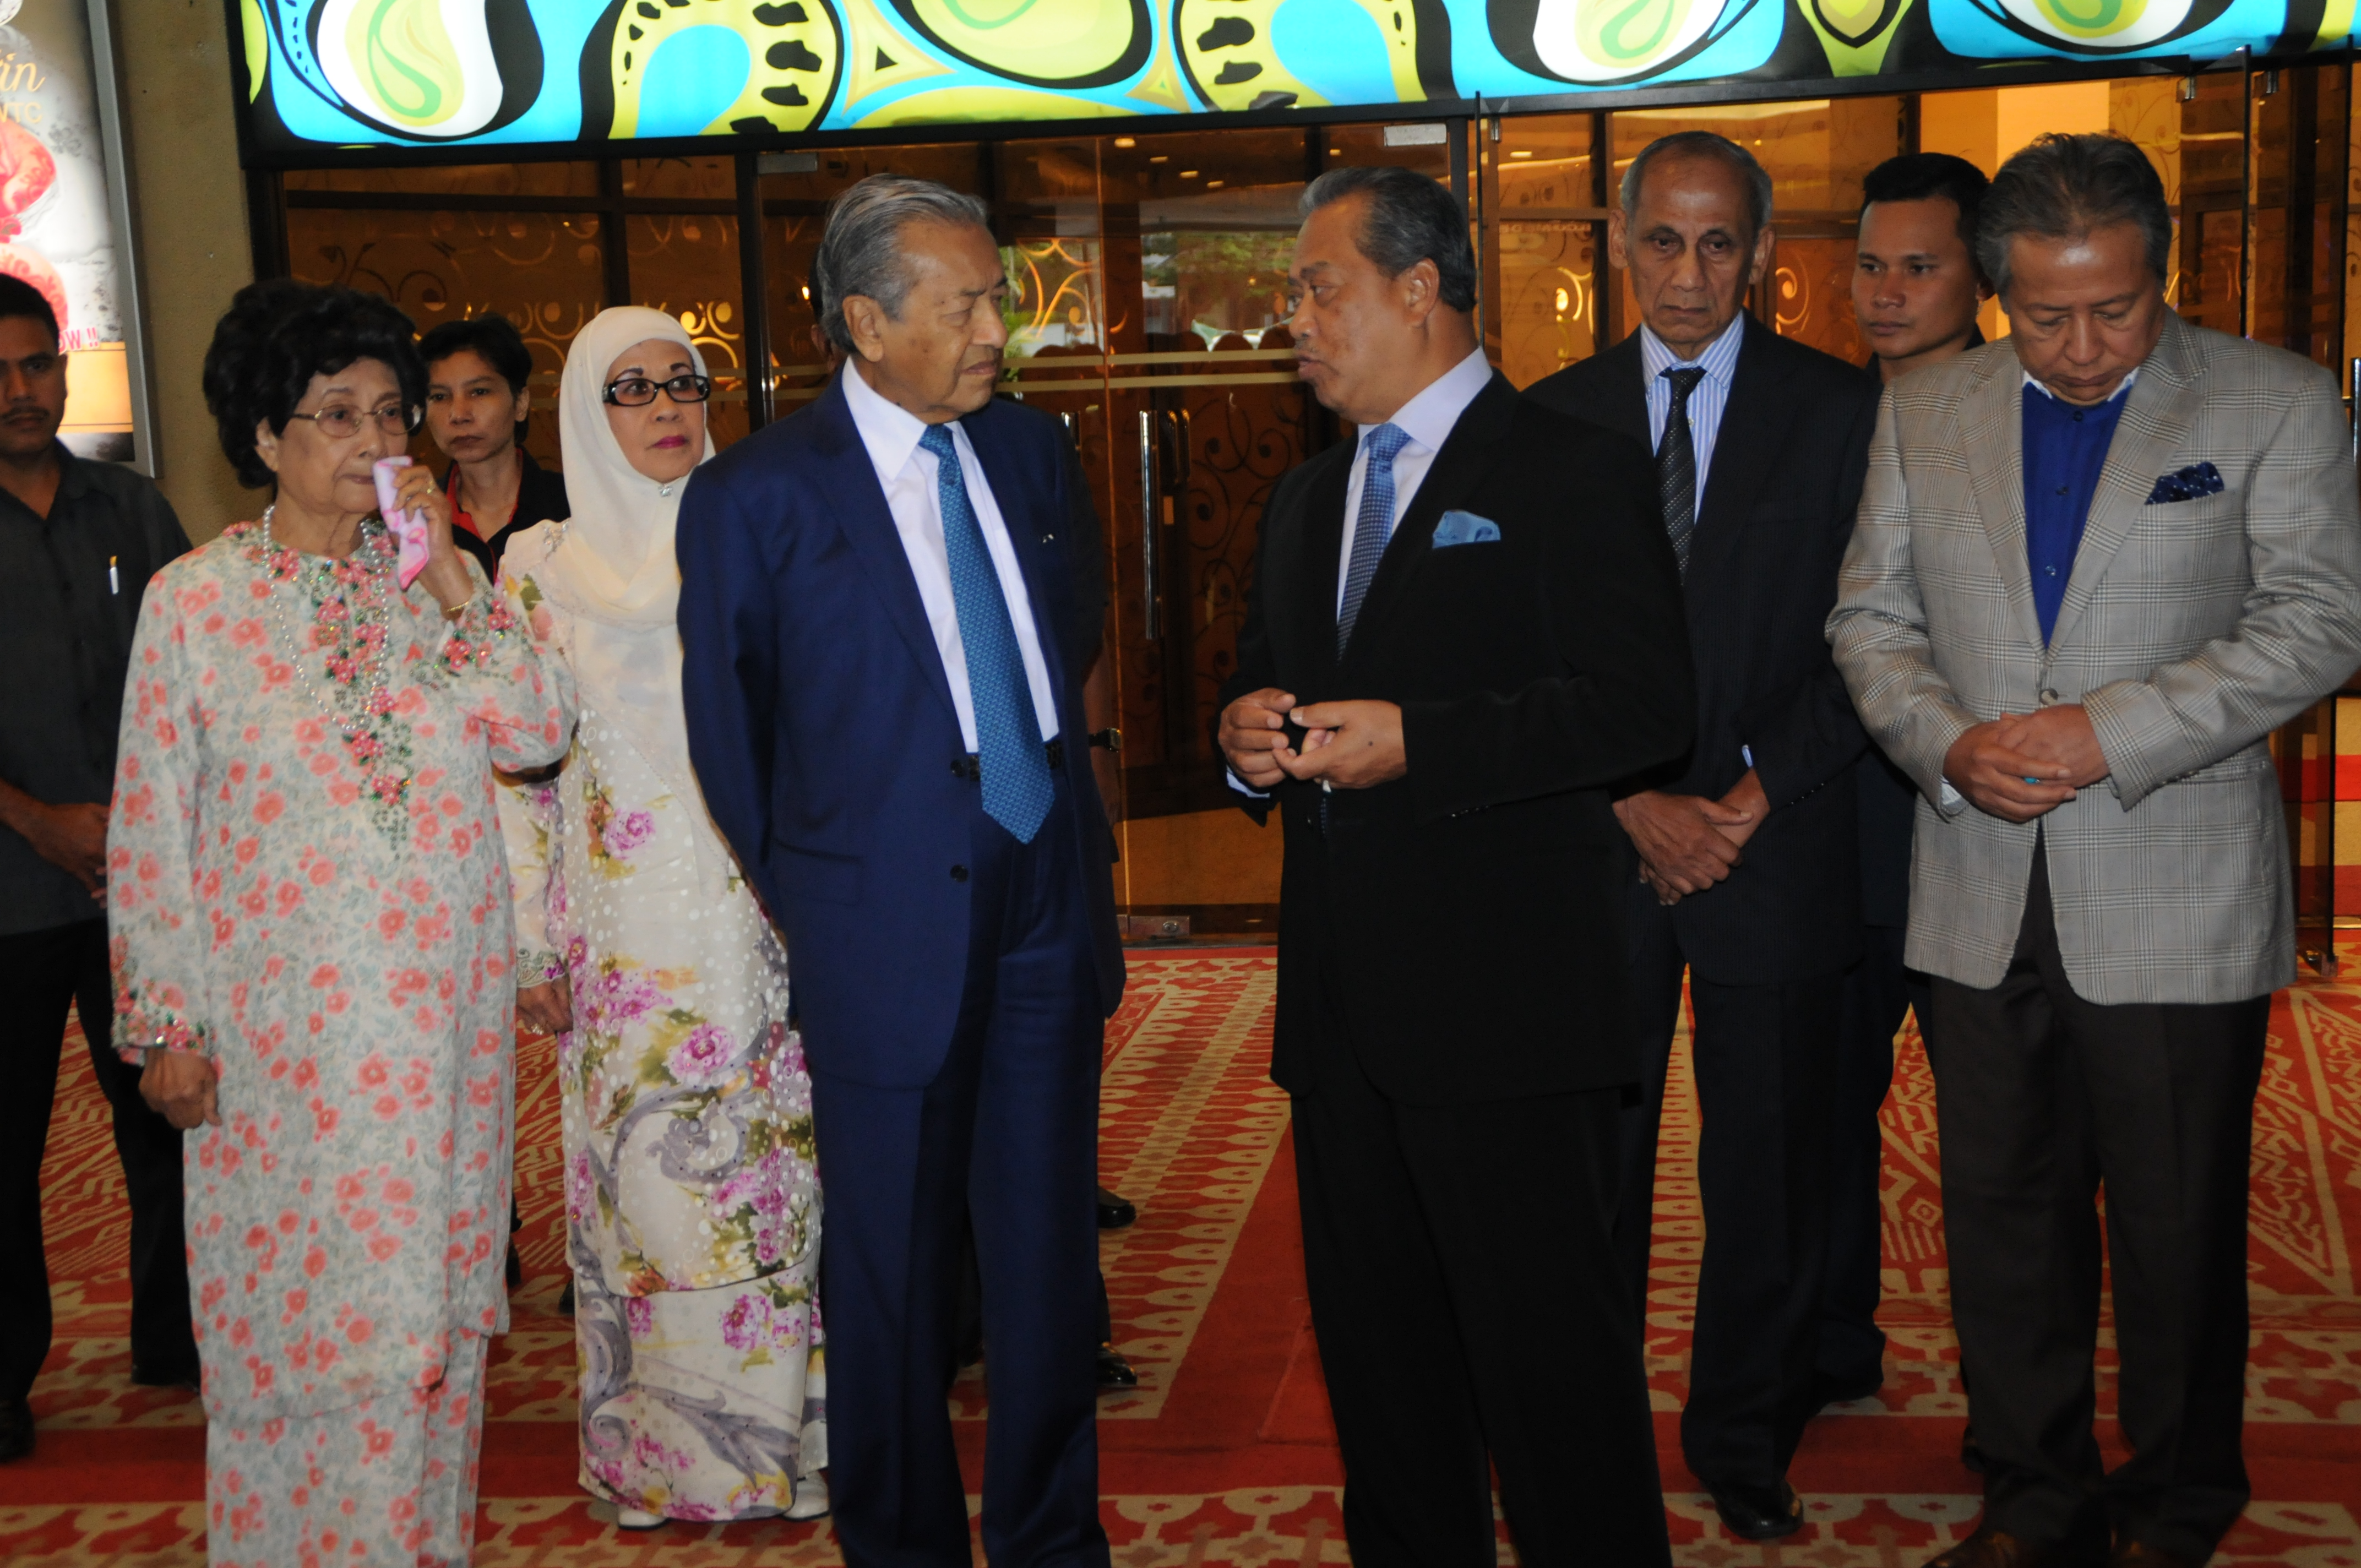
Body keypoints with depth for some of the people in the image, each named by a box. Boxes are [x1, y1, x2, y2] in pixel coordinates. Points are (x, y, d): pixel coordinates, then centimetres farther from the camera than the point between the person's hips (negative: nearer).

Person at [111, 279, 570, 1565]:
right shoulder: (194, 600, -3)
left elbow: (537, 739, -6)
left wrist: (452, 582, -12)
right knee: (293, 1291, 5)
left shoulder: (442, 577, 5)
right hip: (281, 1014, -2)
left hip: (444, 1000, 3)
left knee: (427, 1281, 11)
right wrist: (165, 1023, -3)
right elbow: (151, 829, -1)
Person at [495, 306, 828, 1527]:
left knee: (779, 1167, 3)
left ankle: (781, 1432, 16)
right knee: (649, 1184, 1)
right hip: (628, 943, -1)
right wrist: (530, 947, -1)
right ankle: (664, 1451, 15)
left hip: (761, 931, 2)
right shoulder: (542, 566, 4)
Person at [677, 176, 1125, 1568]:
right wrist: (806, 905, 6)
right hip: (892, 923, -4)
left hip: (1048, 904, 4)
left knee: (1050, 1250, 13)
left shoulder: (1032, 450, 7)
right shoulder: (756, 498, -8)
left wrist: (1080, 849, 12)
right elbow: (730, 736, 2)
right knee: (894, 1271, 9)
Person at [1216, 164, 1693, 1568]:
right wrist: (1247, 731, 1)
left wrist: (1416, 741, -21)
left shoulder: (1571, 472, -5)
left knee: (1549, 1344, -1)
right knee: (1372, 1336, 16)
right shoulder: (1307, 501, 19)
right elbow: (1264, 674, 26)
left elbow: (1641, 706, -15)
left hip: (1502, 997, -7)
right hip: (1344, 1002, 8)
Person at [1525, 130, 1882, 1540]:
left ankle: (1746, 1446, 26)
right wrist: (1637, 806, -8)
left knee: (1770, 1173, 9)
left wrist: (1754, 797, -10)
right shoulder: (1553, 417, 6)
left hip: (1776, 850, -1)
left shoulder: (1842, 411, 2)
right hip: (1599, 847, 1)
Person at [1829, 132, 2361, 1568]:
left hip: (2179, 904, -3)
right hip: (1983, 904, 3)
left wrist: (2110, 732, -18)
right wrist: (1949, 741, -10)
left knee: (2179, 1232, 8)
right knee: (2006, 1223, 12)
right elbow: (1871, 618, 9)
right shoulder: (1924, 414, 8)